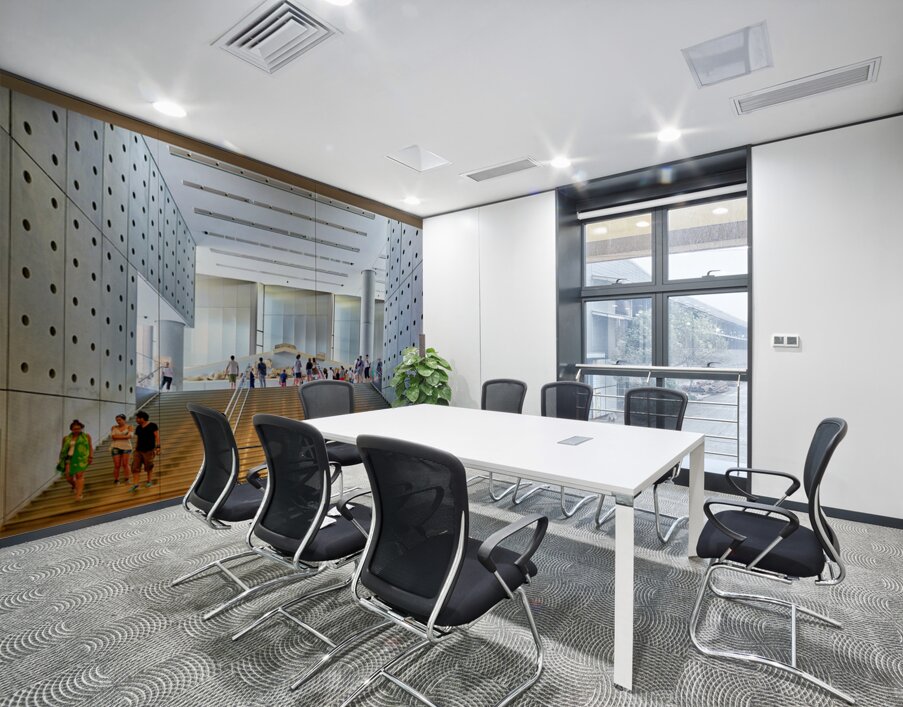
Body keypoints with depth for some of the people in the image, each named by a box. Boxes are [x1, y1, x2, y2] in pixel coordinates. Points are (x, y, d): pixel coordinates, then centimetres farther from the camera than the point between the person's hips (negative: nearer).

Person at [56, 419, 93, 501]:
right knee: (68, 477, 2)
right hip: (69, 458, 3)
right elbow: (62, 450, 16)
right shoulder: (66, 438, 12)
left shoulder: (86, 436, 5)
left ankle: (79, 494, -9)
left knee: (79, 475, -12)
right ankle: (75, 486, 33)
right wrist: (61, 460, 11)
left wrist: (91, 457, -7)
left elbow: (90, 447, 3)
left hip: (80, 458, -3)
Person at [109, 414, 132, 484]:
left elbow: (129, 436, -11)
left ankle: (126, 479, 6)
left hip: (126, 447, -1)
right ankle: (116, 480, 8)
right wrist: (124, 436, -10)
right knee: (117, 465, -2)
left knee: (125, 464, -3)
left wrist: (118, 436, -9)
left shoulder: (129, 427, 3)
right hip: (116, 447, 1)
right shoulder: (114, 427, 7)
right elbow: (113, 436, -7)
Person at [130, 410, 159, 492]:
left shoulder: (152, 426, -7)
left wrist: (157, 447, -16)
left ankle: (149, 481, 24)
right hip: (138, 451, 5)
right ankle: (135, 484, -3)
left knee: (148, 467, 6)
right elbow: (137, 439, 17)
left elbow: (157, 436, -9)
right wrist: (135, 449, 15)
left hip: (149, 450, -5)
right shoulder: (138, 428, 11)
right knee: (135, 467, -4)